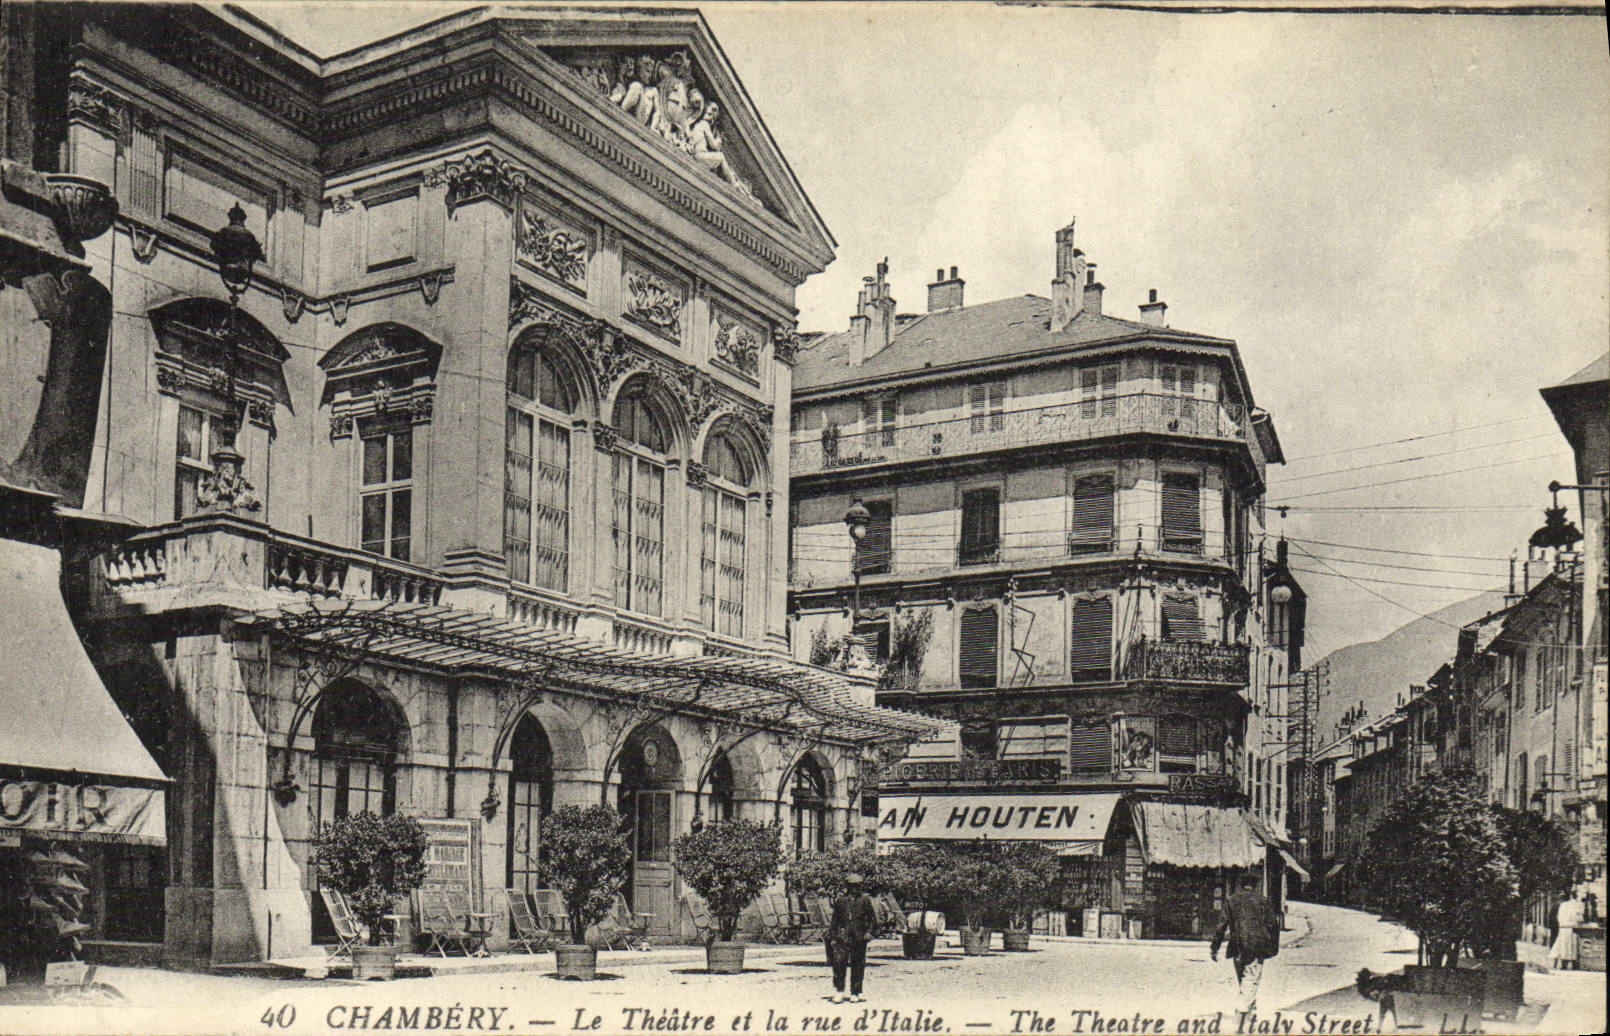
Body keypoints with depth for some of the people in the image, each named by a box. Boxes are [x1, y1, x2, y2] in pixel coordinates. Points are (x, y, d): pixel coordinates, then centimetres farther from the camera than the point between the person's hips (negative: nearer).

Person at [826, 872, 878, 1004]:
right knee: (839, 963, -9)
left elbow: (872, 918, 8)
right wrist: (833, 937, 6)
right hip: (842, 937, 0)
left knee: (858, 966, 4)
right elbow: (834, 920, 11)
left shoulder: (865, 899, 6)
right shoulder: (840, 900, 7)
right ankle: (839, 992, 0)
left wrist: (869, 932, -4)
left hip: (859, 938, 0)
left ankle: (855, 993, 13)